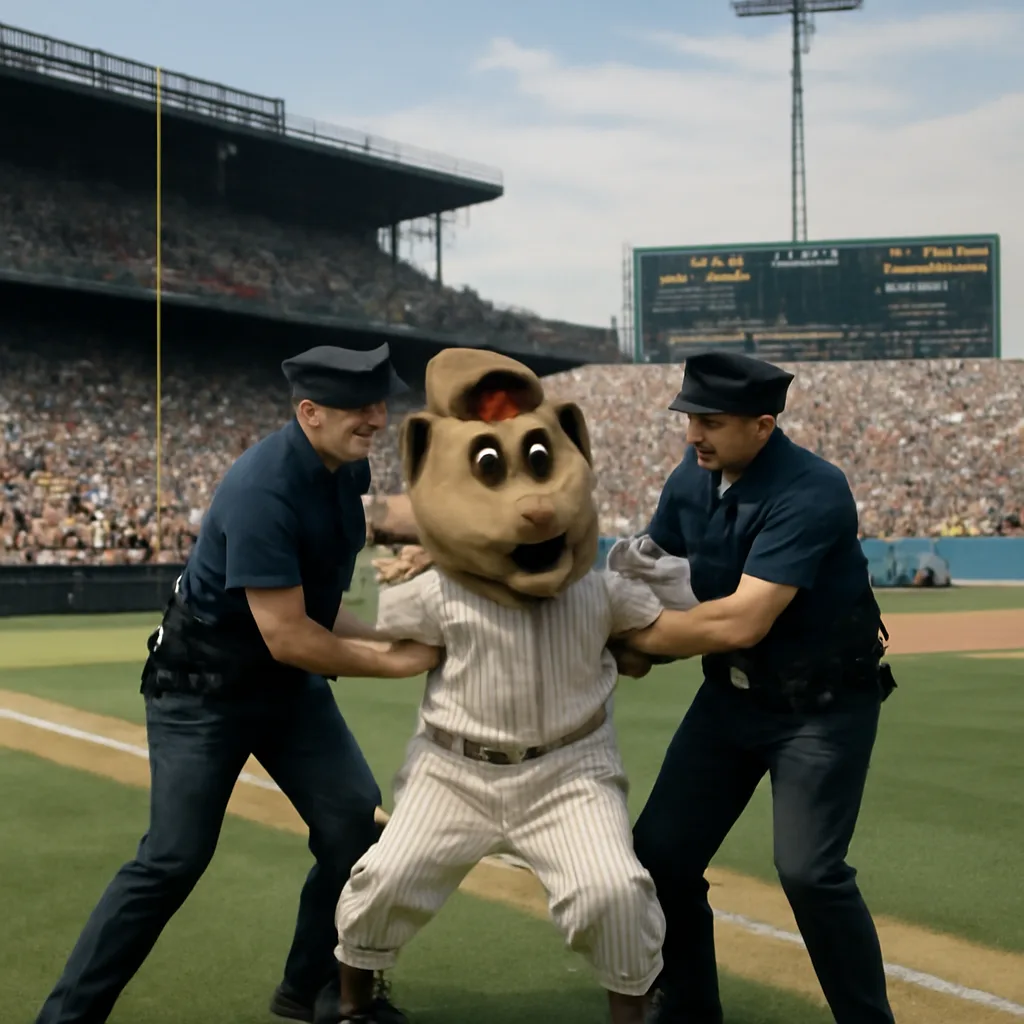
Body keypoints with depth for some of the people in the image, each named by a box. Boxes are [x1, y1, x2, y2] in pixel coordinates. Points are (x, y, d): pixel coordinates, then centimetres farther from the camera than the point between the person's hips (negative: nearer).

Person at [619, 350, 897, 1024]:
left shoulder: (811, 492, -27)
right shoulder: (692, 478, -4)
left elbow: (741, 621, -33)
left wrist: (629, 633, -23)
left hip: (824, 705, -7)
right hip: (731, 696, 7)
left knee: (809, 871, -17)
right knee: (660, 853, 5)